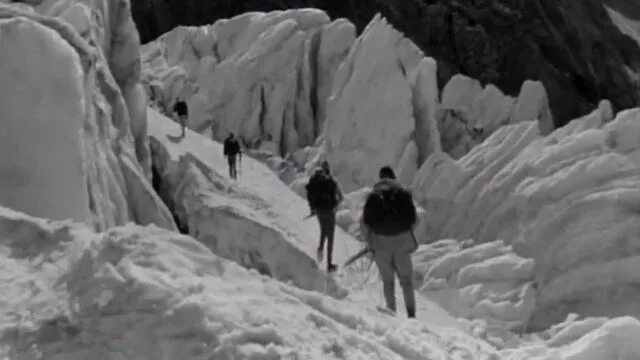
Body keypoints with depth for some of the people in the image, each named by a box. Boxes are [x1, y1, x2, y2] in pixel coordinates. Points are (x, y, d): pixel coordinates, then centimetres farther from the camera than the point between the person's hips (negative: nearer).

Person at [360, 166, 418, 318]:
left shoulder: (373, 195, 1)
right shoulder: (403, 193, 2)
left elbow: (364, 222, -2)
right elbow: (414, 218, -1)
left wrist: (370, 241, 11)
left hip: (381, 244, 0)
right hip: (402, 241, 0)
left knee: (387, 281, 11)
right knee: (406, 280, 9)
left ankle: (392, 313, 8)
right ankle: (411, 313, 1)